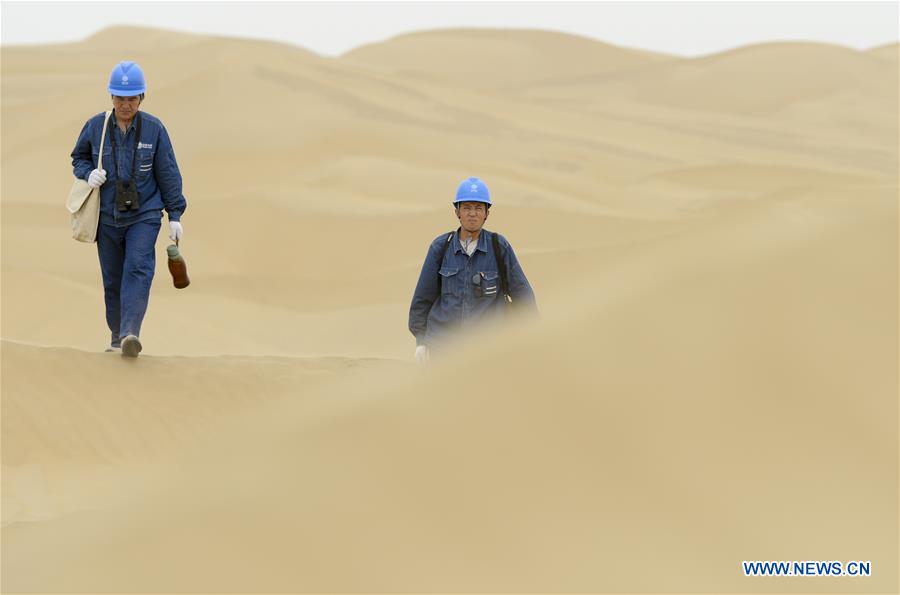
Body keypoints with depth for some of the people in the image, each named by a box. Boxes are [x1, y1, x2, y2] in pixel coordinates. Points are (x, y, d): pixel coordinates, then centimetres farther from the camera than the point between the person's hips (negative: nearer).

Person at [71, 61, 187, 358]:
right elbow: (79, 157, 14)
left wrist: (175, 215, 0)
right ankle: (116, 337, 21)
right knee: (112, 279, 8)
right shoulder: (95, 127, -1)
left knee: (138, 269, -20)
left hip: (144, 215, -2)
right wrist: (88, 173, -9)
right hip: (107, 218, 2)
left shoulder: (154, 129, -4)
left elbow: (168, 174, 1)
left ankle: (130, 334, -31)